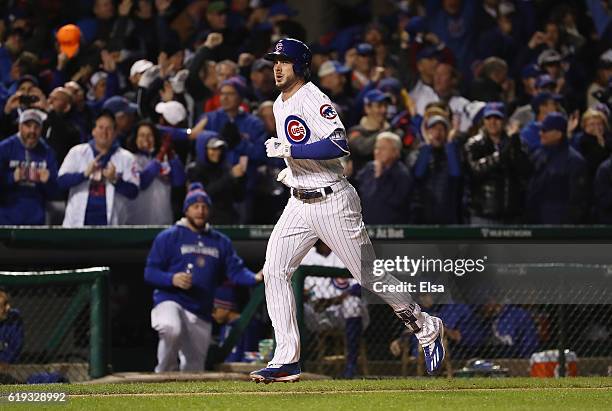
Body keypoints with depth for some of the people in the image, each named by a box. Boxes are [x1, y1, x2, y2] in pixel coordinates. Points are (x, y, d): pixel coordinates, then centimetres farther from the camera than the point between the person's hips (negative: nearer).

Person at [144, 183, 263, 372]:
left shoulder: (220, 242, 16)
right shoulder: (168, 237, 3)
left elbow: (236, 270, 6)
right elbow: (150, 273, -1)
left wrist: (255, 278, -16)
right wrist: (172, 279, -20)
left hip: (201, 314, 5)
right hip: (170, 301, -5)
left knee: (195, 369, 5)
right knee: (171, 329, -37)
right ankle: (164, 375, -17)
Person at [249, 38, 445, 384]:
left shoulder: (313, 99, -15)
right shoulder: (280, 105, 13)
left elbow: (339, 145, -29)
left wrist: (290, 151, -27)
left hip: (333, 201, -9)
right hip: (300, 204, 9)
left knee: (369, 273, -2)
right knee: (275, 271, -4)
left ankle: (426, 327, 18)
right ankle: (287, 361, -4)